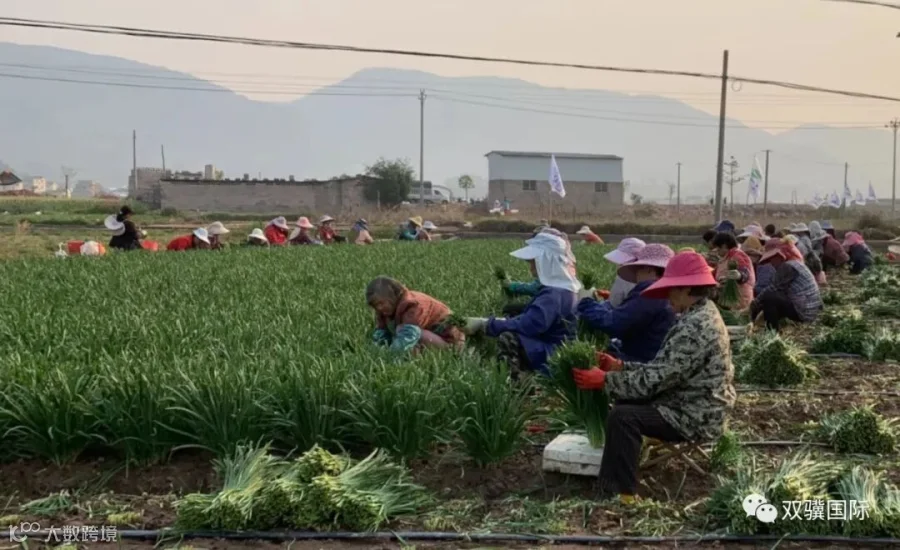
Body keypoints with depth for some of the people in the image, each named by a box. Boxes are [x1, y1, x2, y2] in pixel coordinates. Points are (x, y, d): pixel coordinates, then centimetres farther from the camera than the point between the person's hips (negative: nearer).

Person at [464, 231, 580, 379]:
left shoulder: (555, 294, -21)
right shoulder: (559, 288, 12)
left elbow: (529, 325, -29)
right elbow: (530, 318, 15)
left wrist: (484, 324, -21)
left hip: (552, 356, -11)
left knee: (507, 338, -29)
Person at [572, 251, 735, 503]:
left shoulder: (695, 326, -24)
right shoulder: (701, 315, 9)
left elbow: (656, 379, -26)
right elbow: (662, 369, 12)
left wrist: (605, 379, -18)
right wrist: (620, 366, 5)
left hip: (694, 417, -11)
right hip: (695, 408, 11)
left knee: (622, 417, -22)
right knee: (625, 401, 15)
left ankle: (621, 495, -12)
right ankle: (610, 484, 18)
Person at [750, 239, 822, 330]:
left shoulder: (788, 266, -13)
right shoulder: (795, 264, 18)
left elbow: (773, 288, -13)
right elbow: (777, 290, 18)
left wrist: (754, 305, -3)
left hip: (804, 312, -10)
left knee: (768, 297, -17)